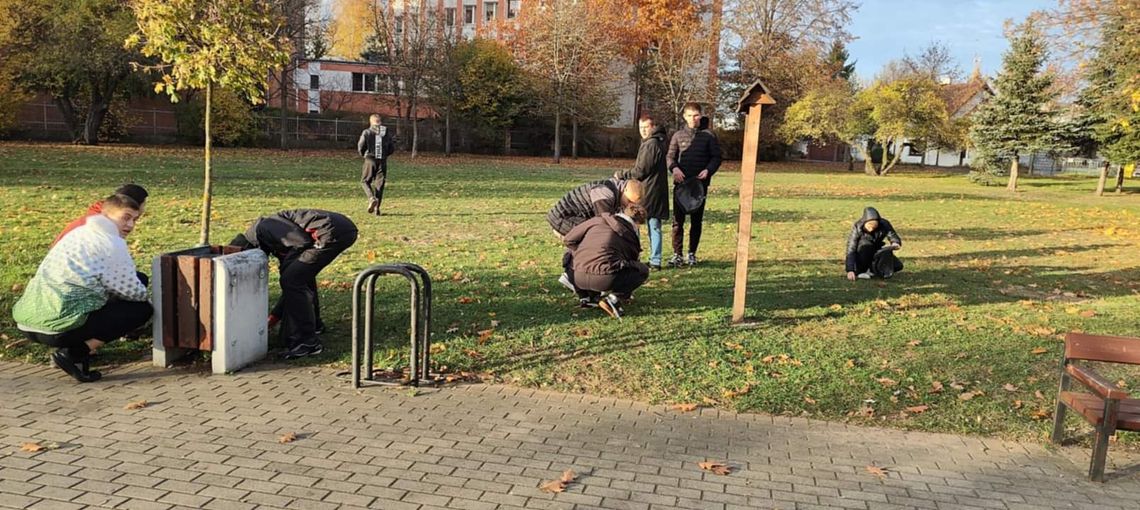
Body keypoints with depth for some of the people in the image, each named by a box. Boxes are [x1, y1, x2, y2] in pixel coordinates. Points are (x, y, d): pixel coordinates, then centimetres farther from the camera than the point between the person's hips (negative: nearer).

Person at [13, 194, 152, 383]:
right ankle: (75, 354, -7)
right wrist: (143, 296, 20)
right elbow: (134, 292, 0)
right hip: (59, 328, -9)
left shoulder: (78, 233, 20)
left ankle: (69, 347, 11)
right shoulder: (112, 243, -5)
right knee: (142, 308, 1)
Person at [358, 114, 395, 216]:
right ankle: (376, 208, 5)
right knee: (379, 184, 8)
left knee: (365, 181, 12)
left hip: (370, 160, -2)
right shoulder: (386, 133, 5)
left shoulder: (367, 132, -3)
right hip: (383, 162, 2)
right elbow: (392, 148, 7)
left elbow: (360, 147, -6)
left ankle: (371, 198, -15)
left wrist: (363, 154, 14)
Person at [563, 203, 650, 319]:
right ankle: (615, 297, 1)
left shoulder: (598, 220, 15)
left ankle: (585, 295, 22)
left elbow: (567, 240, 16)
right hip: (605, 279, -3)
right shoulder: (632, 237, 15)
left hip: (579, 279, 3)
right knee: (643, 270, 19)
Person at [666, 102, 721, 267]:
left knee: (696, 220, 5)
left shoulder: (708, 136, 3)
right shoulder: (678, 135, 7)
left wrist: (708, 170, -15)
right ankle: (677, 254, 4)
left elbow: (716, 157, 3)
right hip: (681, 182, 1)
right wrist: (674, 168, -15)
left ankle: (692, 254, 14)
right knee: (678, 219, -1)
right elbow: (670, 156, 6)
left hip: (700, 183, -1)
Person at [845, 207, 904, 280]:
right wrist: (850, 270, -41)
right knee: (865, 244, -36)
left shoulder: (884, 224, -19)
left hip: (876, 252, 3)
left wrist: (896, 243, -41)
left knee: (898, 266, -15)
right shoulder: (857, 227, -26)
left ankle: (872, 270, 2)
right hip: (861, 255, -3)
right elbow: (850, 250, -30)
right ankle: (860, 271, -21)